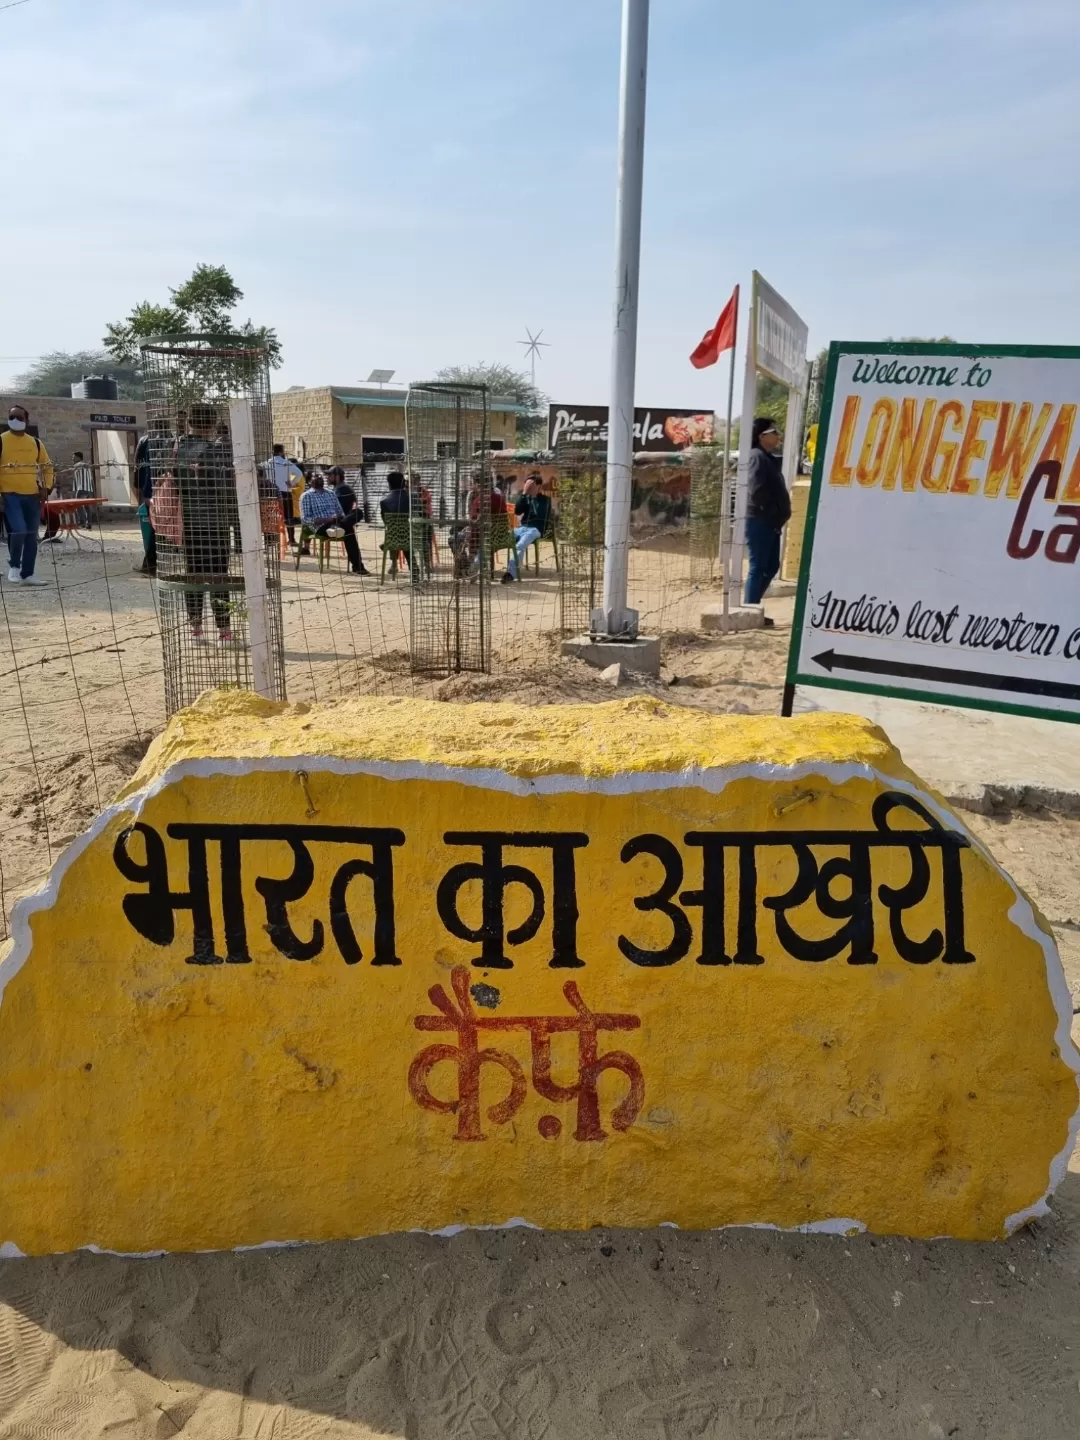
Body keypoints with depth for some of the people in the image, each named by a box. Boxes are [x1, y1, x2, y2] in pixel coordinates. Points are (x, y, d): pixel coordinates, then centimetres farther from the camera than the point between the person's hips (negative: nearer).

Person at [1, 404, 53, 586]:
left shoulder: (35, 443, 10)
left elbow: (47, 466, 18)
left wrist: (46, 487, 4)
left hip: (32, 496, 4)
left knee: (32, 536, 6)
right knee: (19, 530, -20)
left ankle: (27, 574, 15)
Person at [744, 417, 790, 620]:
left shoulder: (770, 458, 18)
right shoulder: (757, 457, -12)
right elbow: (756, 492, -21)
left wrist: (779, 516, 8)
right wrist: (773, 515, -15)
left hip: (770, 522, 10)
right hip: (759, 521, -10)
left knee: (771, 566, 13)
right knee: (758, 567, -5)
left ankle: (752, 607, 21)